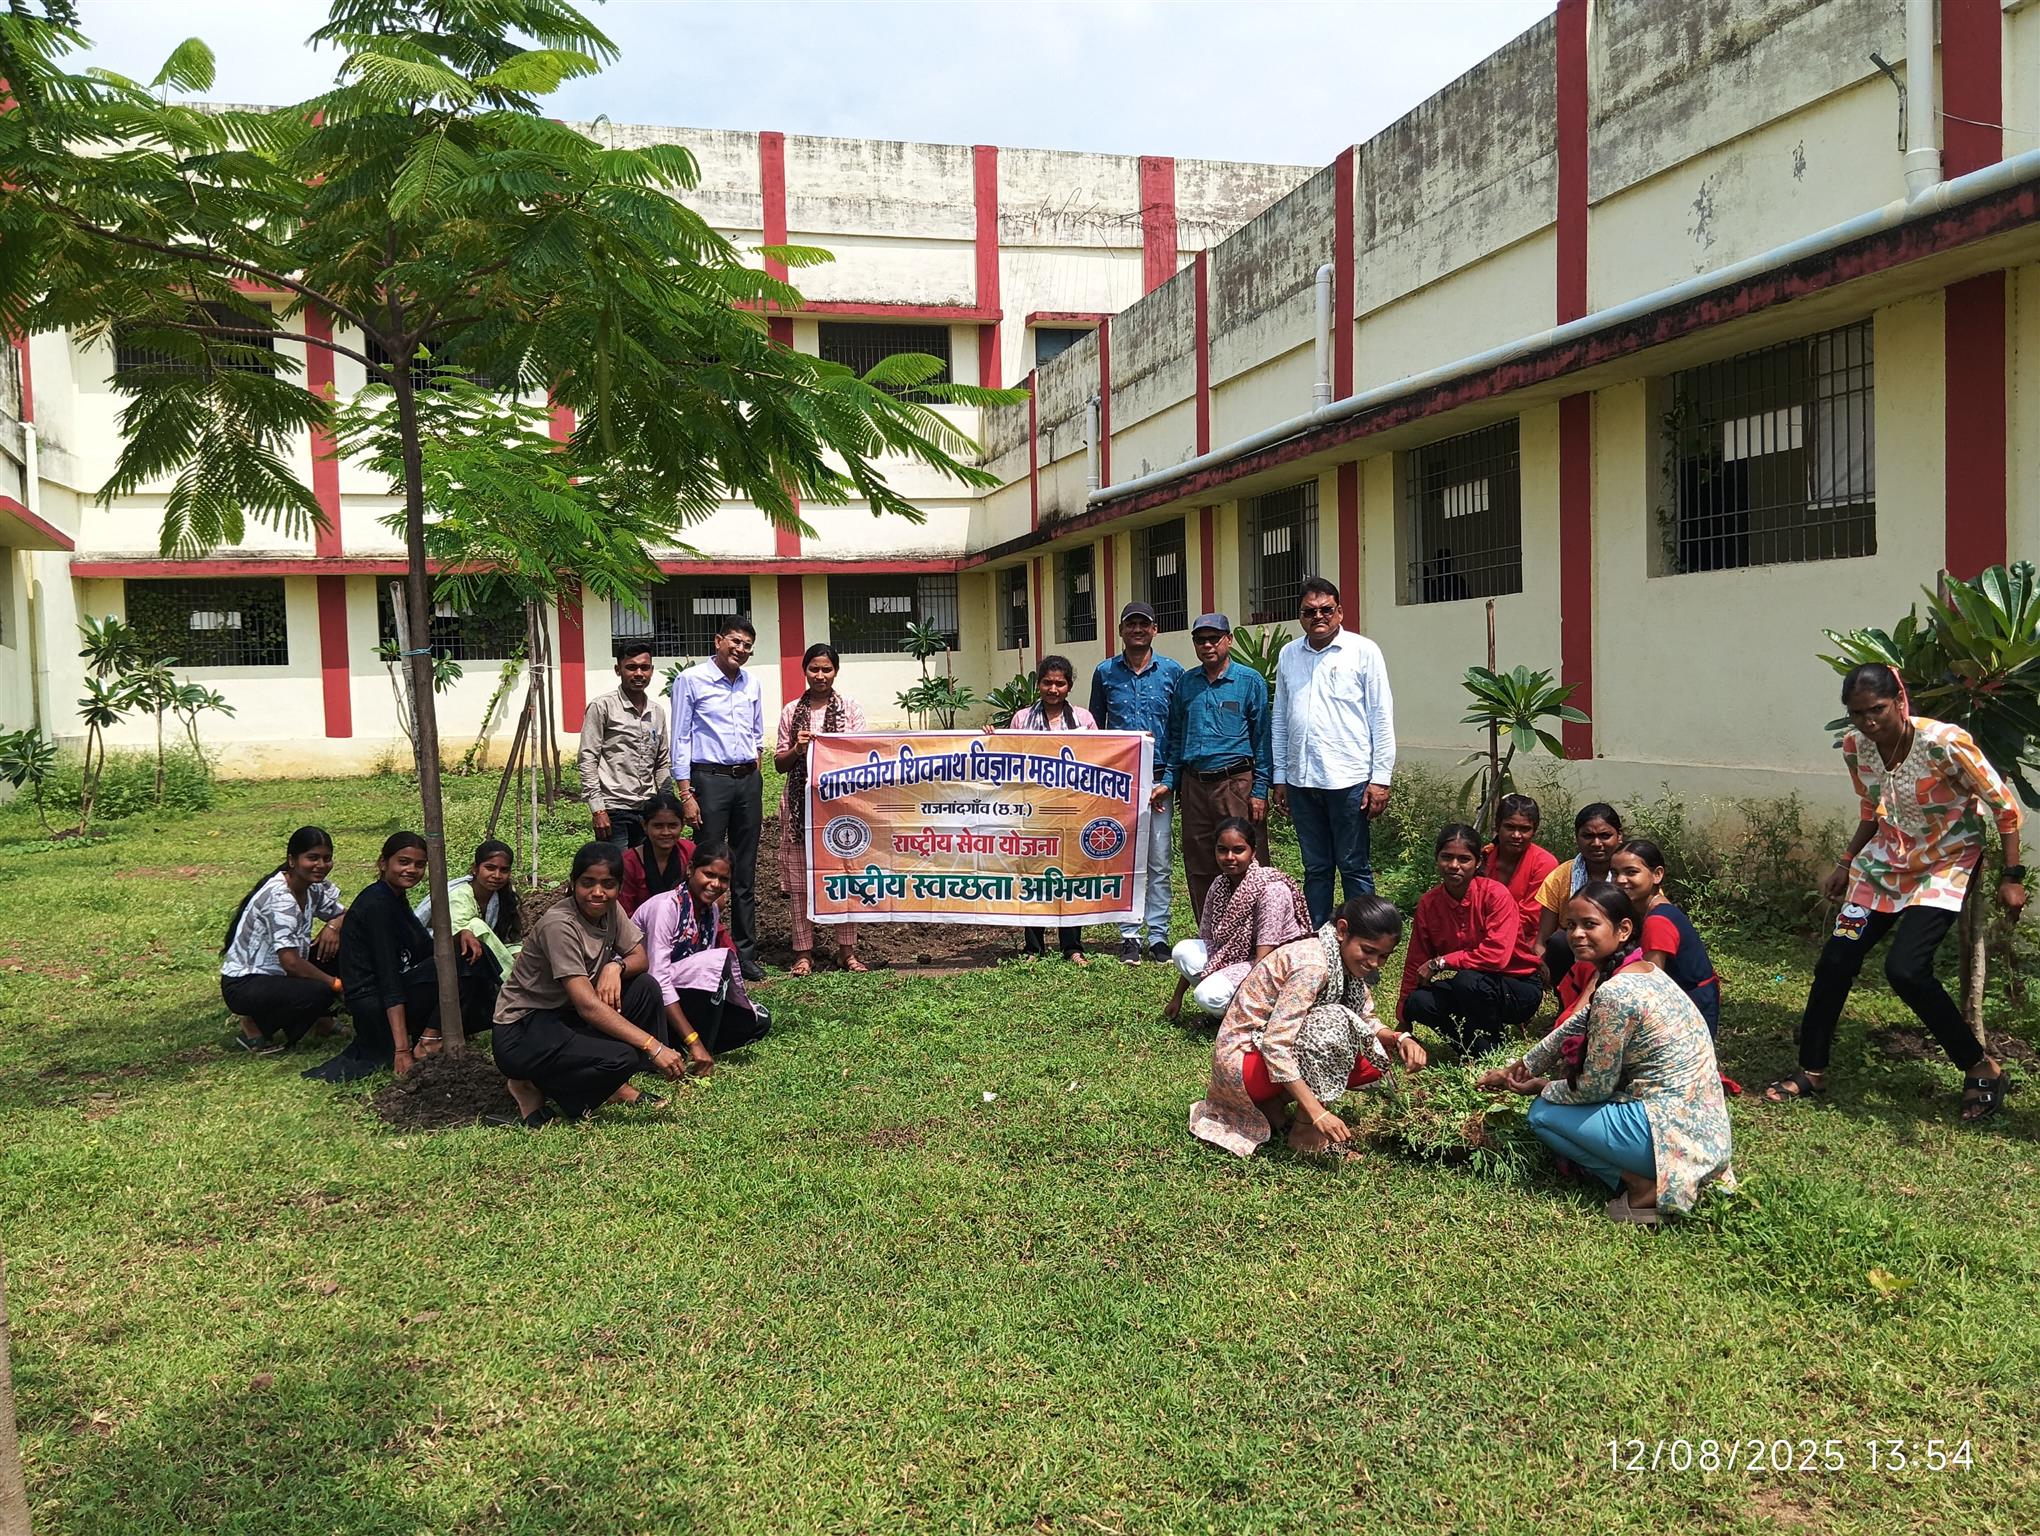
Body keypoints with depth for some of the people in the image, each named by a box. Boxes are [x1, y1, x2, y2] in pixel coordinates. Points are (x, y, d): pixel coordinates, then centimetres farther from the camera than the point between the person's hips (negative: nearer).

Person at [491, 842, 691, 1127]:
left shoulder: (610, 909, -2)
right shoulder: (558, 925, -25)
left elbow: (640, 959, 6)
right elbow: (587, 1006, -30)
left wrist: (616, 966, -19)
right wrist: (654, 1047, -34)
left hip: (566, 1016, 8)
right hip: (521, 1033, -8)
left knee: (646, 987, -8)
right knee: (621, 1059, -28)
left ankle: (618, 1085, 2)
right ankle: (532, 1088, -4)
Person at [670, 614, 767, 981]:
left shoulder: (751, 682, 12)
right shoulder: (691, 680, -4)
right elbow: (680, 739, -5)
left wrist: (754, 769, 13)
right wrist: (686, 794, -10)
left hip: (748, 779, 5)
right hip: (710, 779, -5)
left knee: (745, 872, 9)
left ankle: (746, 954, 16)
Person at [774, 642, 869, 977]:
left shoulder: (850, 708, 7)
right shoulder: (791, 711, 11)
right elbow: (779, 763, 12)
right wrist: (796, 749, -8)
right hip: (801, 801, 1)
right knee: (800, 877, 1)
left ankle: (847, 949, 9)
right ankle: (804, 951, 8)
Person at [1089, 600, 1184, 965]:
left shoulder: (1172, 671, 6)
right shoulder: (1105, 672, 8)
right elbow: (1094, 727, 14)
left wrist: (1170, 779, -2)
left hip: (1159, 778, 0)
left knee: (1159, 862, 1)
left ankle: (1158, 935, 7)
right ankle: (1129, 937, 7)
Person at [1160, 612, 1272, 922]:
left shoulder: (1250, 681, 0)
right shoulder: (1186, 683, 12)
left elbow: (1262, 739, -2)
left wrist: (1260, 791, -8)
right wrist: (1168, 780, 8)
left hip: (1236, 783, -5)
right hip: (1194, 786, 5)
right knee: (1199, 869, 9)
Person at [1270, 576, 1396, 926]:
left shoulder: (1363, 651, 0)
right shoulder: (1288, 655, 11)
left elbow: (1382, 717, -3)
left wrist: (1380, 779, -8)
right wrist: (1280, 777, 11)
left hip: (1349, 779, -4)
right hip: (1302, 779, 4)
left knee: (1354, 867, 2)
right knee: (1315, 868, 12)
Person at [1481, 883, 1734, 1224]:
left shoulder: (1615, 993, -22)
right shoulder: (1645, 971, 7)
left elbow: (1594, 1087, -13)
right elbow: (1572, 1029, 19)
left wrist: (1540, 1087, 5)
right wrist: (1518, 1067, 24)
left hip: (1673, 1136, -9)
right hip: (1704, 1124, 9)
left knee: (1543, 1114, 4)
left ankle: (1644, 1187, -3)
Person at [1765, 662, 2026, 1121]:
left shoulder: (1944, 743, -25)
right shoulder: (1855, 746, -7)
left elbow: (2004, 806, -15)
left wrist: (2012, 876, -15)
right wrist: (1846, 865, 9)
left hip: (1946, 864, -6)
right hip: (1888, 859, 6)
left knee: (1906, 969, -20)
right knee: (1835, 961, -1)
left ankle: (1983, 1068, 1)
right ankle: (1811, 1072, 13)